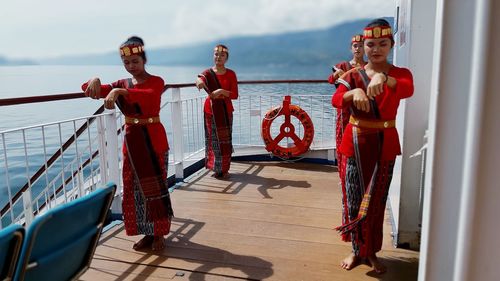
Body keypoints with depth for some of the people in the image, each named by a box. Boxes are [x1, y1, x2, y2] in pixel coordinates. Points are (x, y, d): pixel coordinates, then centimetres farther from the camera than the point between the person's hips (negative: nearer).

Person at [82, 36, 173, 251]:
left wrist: (120, 92, -43)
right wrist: (95, 81, -22)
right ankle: (148, 233, 23)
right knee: (135, 189, 8)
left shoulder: (156, 81, -7)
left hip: (153, 140, -5)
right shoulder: (122, 84, 10)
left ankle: (159, 233, 16)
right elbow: (91, 90, 1)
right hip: (131, 141, 5)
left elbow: (149, 96, -31)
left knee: (155, 187, 1)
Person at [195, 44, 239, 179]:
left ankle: (224, 169, 12)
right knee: (214, 139, 2)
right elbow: (201, 78, -24)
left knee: (225, 139, 2)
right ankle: (216, 168, 13)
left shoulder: (231, 74, 2)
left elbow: (235, 95, -5)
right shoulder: (208, 72, 0)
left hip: (226, 110, 1)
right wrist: (199, 80, -48)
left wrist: (222, 91, -22)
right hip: (211, 109, -1)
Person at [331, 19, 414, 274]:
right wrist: (355, 92, -41)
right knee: (354, 200, 7)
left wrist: (384, 78, -48)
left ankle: (372, 252, 28)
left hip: (385, 145, 0)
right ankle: (357, 250, 26)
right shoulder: (352, 75, 1)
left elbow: (408, 90, -27)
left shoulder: (400, 73, -1)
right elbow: (336, 100, -19)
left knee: (377, 202, 10)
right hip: (356, 143, 1)